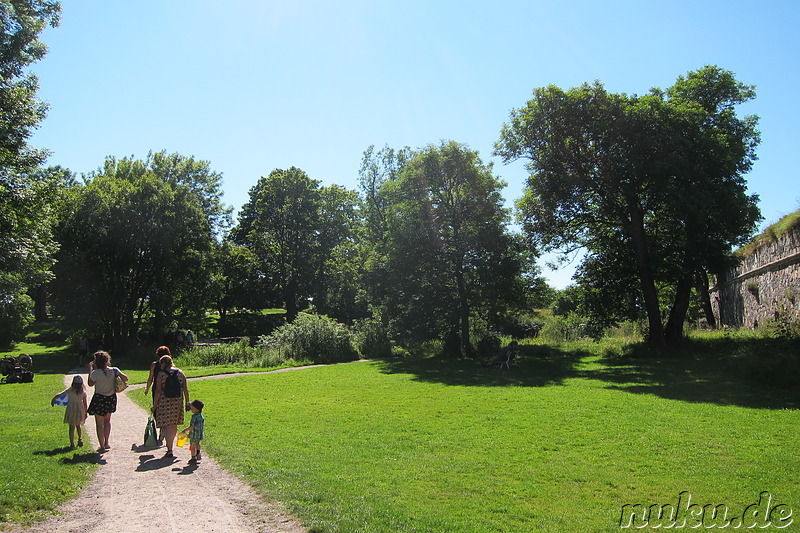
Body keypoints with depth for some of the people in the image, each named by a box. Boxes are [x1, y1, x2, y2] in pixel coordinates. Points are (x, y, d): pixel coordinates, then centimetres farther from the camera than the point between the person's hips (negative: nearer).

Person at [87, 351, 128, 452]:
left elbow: (90, 383, -3)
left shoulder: (96, 373, -18)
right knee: (107, 420, 25)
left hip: (99, 399, -4)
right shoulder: (114, 370, -10)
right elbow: (125, 378, -11)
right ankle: (106, 443, 23)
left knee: (99, 423, 9)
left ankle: (102, 446, 14)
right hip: (111, 398, 4)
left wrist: (90, 369, 2)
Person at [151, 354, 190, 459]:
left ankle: (169, 450, -8)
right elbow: (185, 389, 3)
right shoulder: (180, 372, 4)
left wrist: (154, 405, -4)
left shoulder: (161, 374, -7)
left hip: (165, 402, -5)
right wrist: (187, 402, 9)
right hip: (178, 402, 5)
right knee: (174, 425, 19)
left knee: (165, 426, -1)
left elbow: (158, 391, -10)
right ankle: (170, 444, 37)